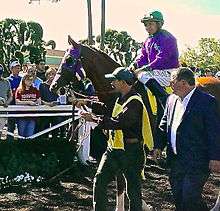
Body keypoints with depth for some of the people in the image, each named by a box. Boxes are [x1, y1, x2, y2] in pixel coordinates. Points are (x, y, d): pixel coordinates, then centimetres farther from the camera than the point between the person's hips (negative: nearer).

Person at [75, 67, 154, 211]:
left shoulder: (134, 102, -19)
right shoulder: (121, 98, 12)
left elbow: (119, 122, -29)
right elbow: (109, 111, 25)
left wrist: (95, 119, -23)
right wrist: (88, 103, 18)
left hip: (130, 151, -9)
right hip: (114, 149, 9)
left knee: (133, 188, 2)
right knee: (99, 180, 7)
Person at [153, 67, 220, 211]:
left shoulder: (207, 101, -12)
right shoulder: (172, 99, 10)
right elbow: (164, 124, 19)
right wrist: (159, 146, 11)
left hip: (196, 162, -7)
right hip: (176, 161, 7)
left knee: (190, 199, -10)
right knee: (178, 198, 14)